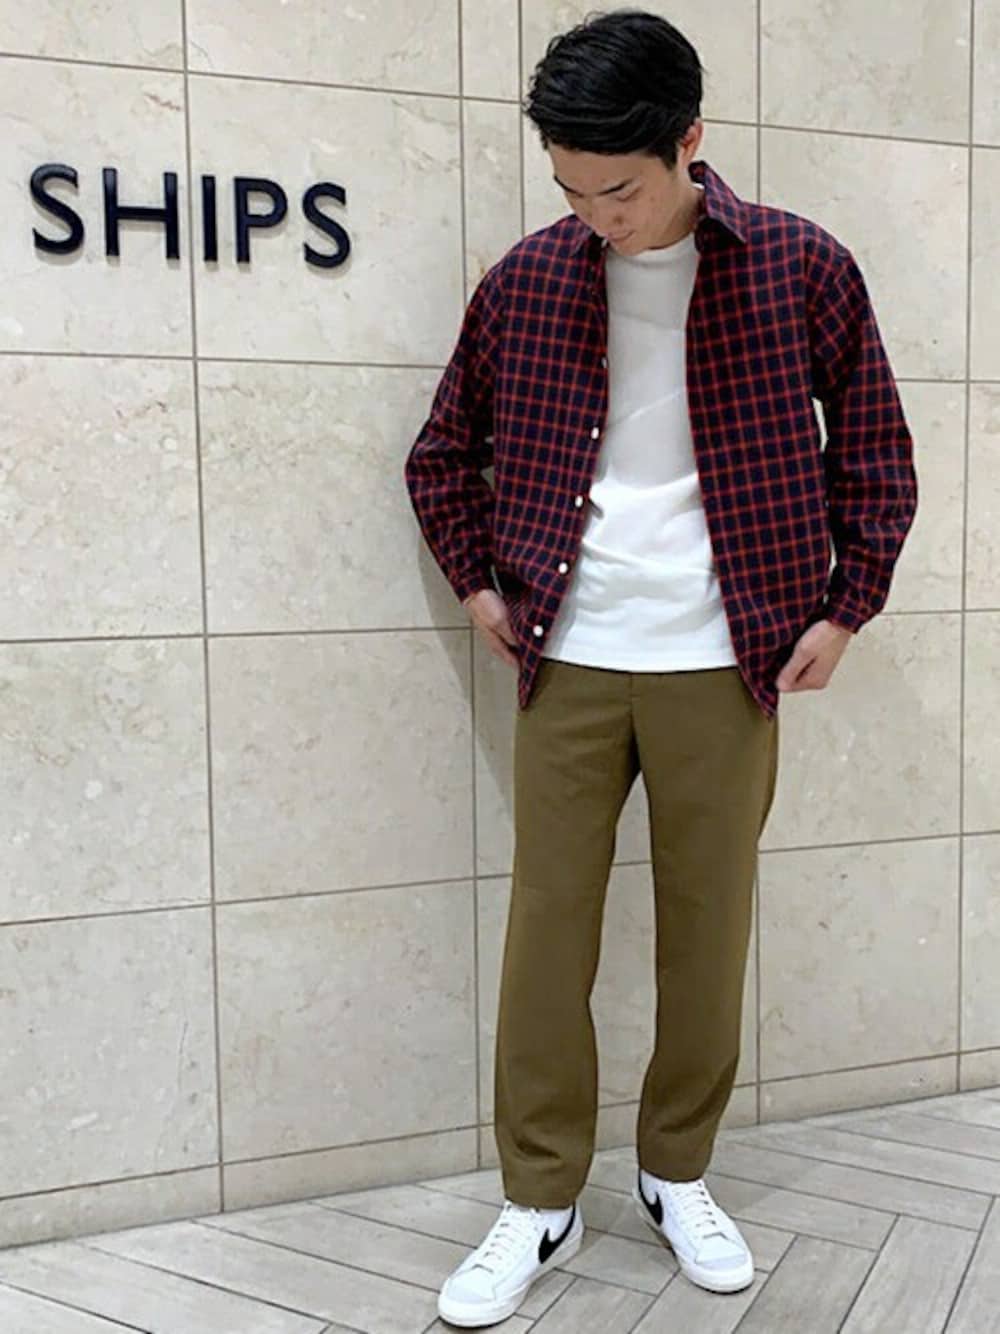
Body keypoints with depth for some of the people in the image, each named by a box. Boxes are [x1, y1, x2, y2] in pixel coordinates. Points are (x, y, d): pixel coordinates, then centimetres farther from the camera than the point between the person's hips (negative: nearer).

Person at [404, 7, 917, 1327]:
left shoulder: (802, 268, -2)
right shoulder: (527, 280, 1)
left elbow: (876, 450, 7)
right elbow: (444, 453, 14)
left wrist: (844, 608, 3)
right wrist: (479, 582, 6)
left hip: (724, 666, 0)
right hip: (566, 663, 1)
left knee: (709, 931, 8)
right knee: (546, 933, 4)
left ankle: (679, 1175, 31)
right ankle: (540, 1201, 22)